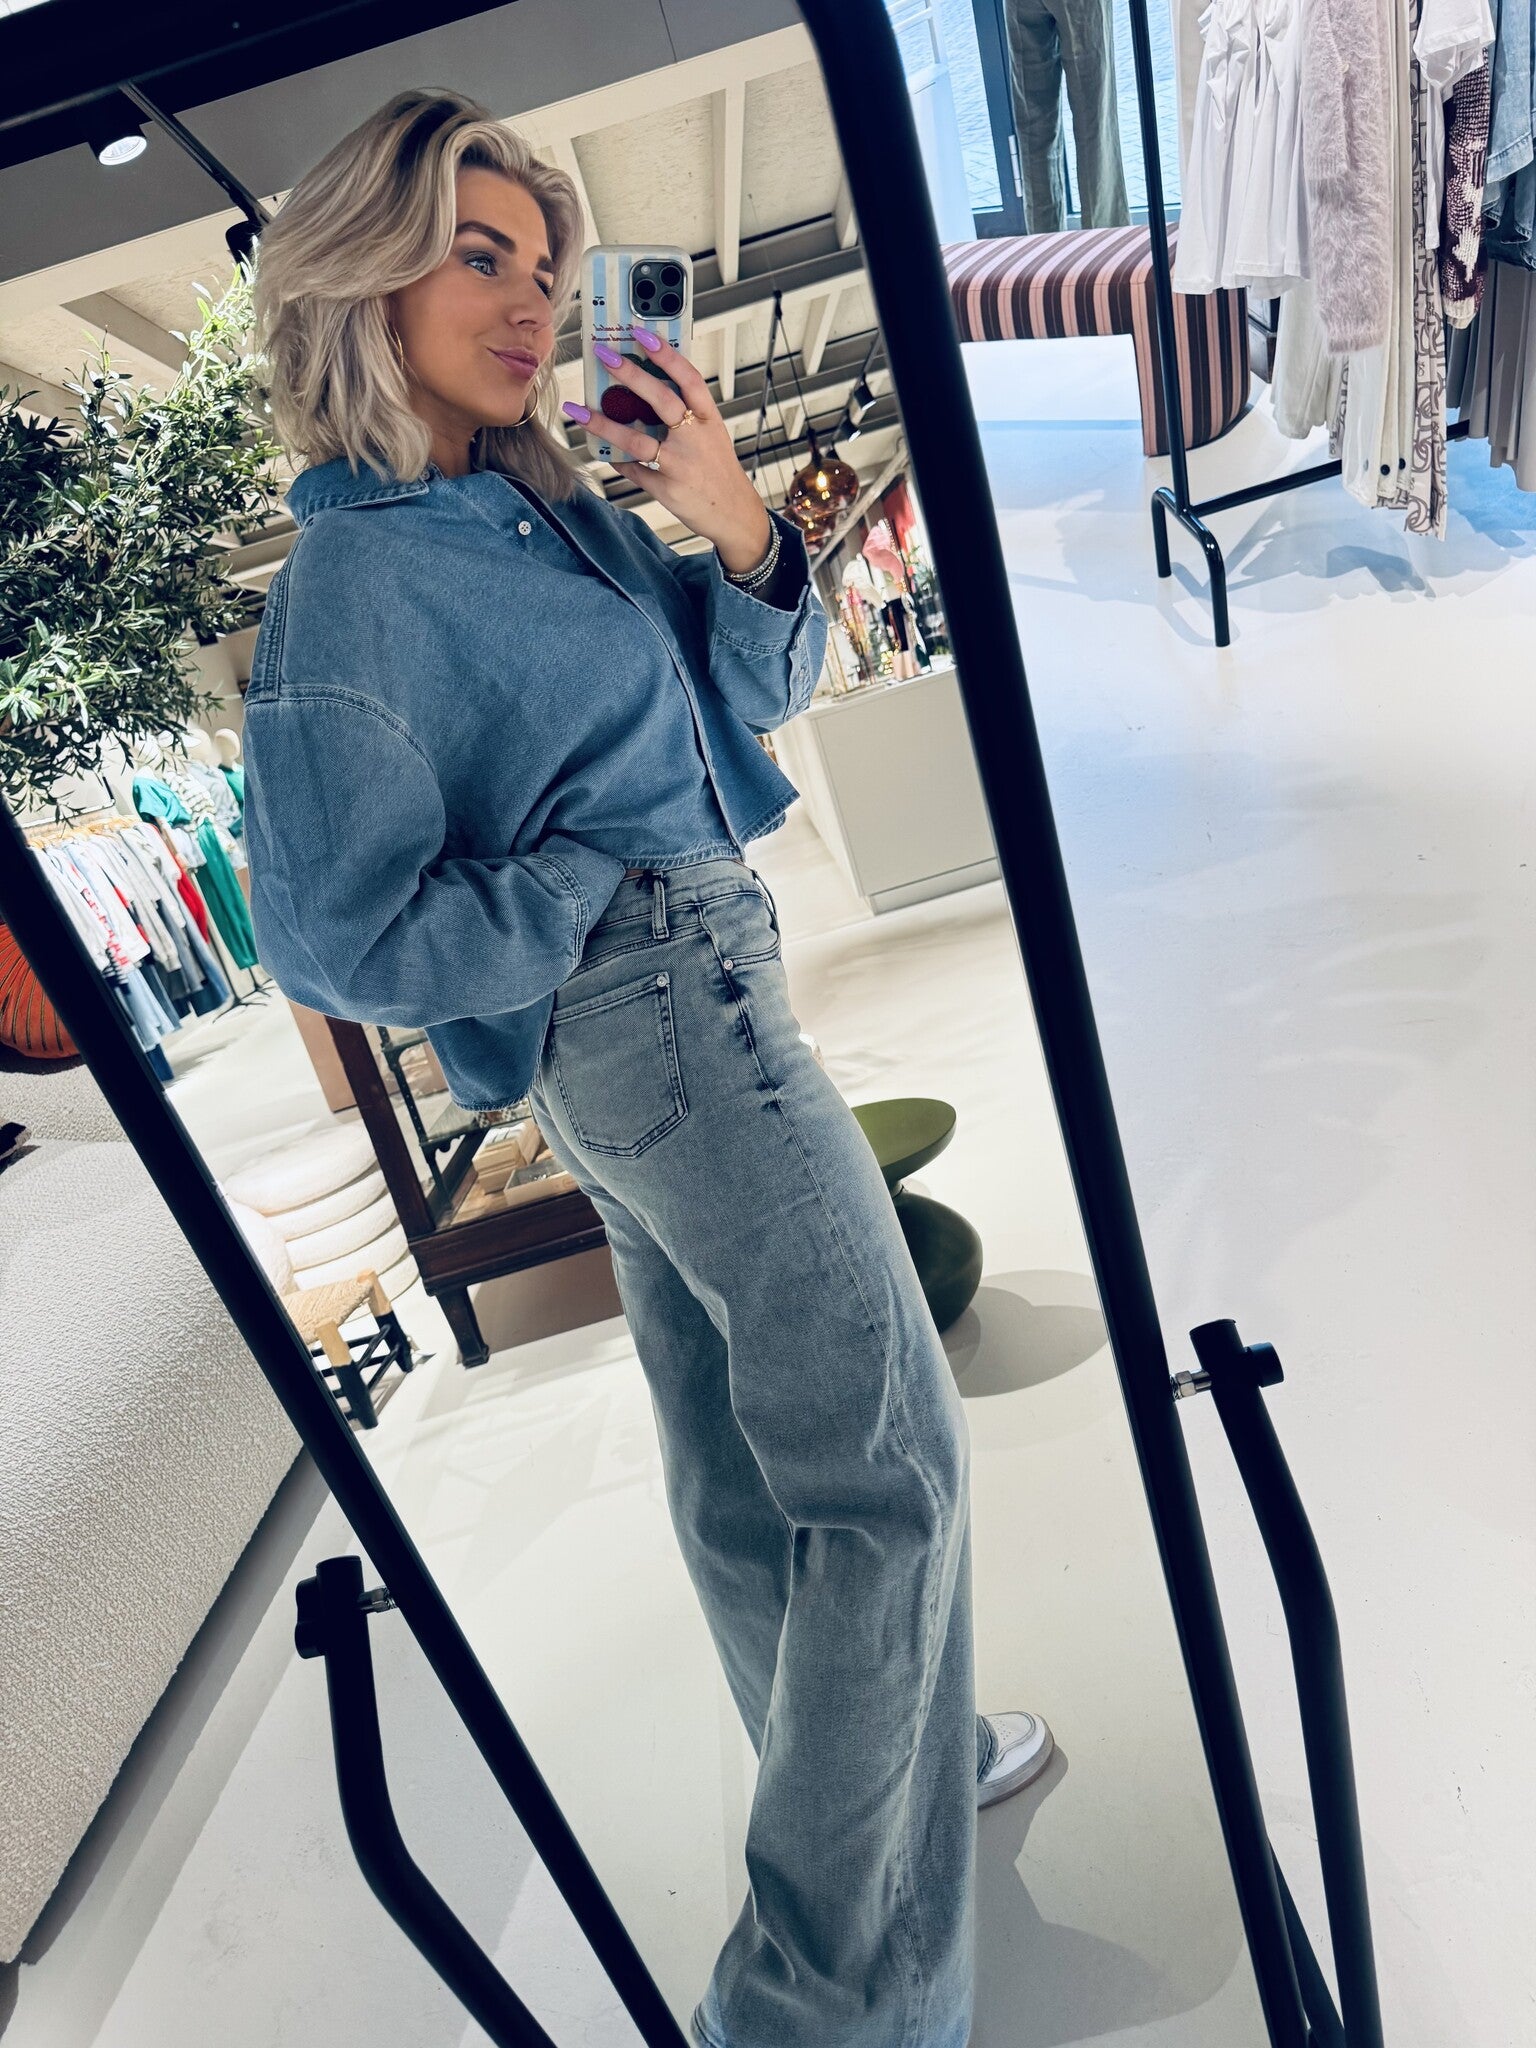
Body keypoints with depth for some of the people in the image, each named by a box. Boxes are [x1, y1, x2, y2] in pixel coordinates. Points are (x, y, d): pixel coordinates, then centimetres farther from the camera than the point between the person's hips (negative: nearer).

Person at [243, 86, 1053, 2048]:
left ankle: (894, 1753, 44)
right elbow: (342, 941, -15)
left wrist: (738, 526, -8)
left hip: (635, 1036, 8)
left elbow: (755, 690, 10)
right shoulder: (351, 586, -13)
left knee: (740, 1456, 21)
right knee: (888, 1463, -2)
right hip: (667, 1004, -8)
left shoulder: (550, 495, 10)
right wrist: (619, 891, -12)